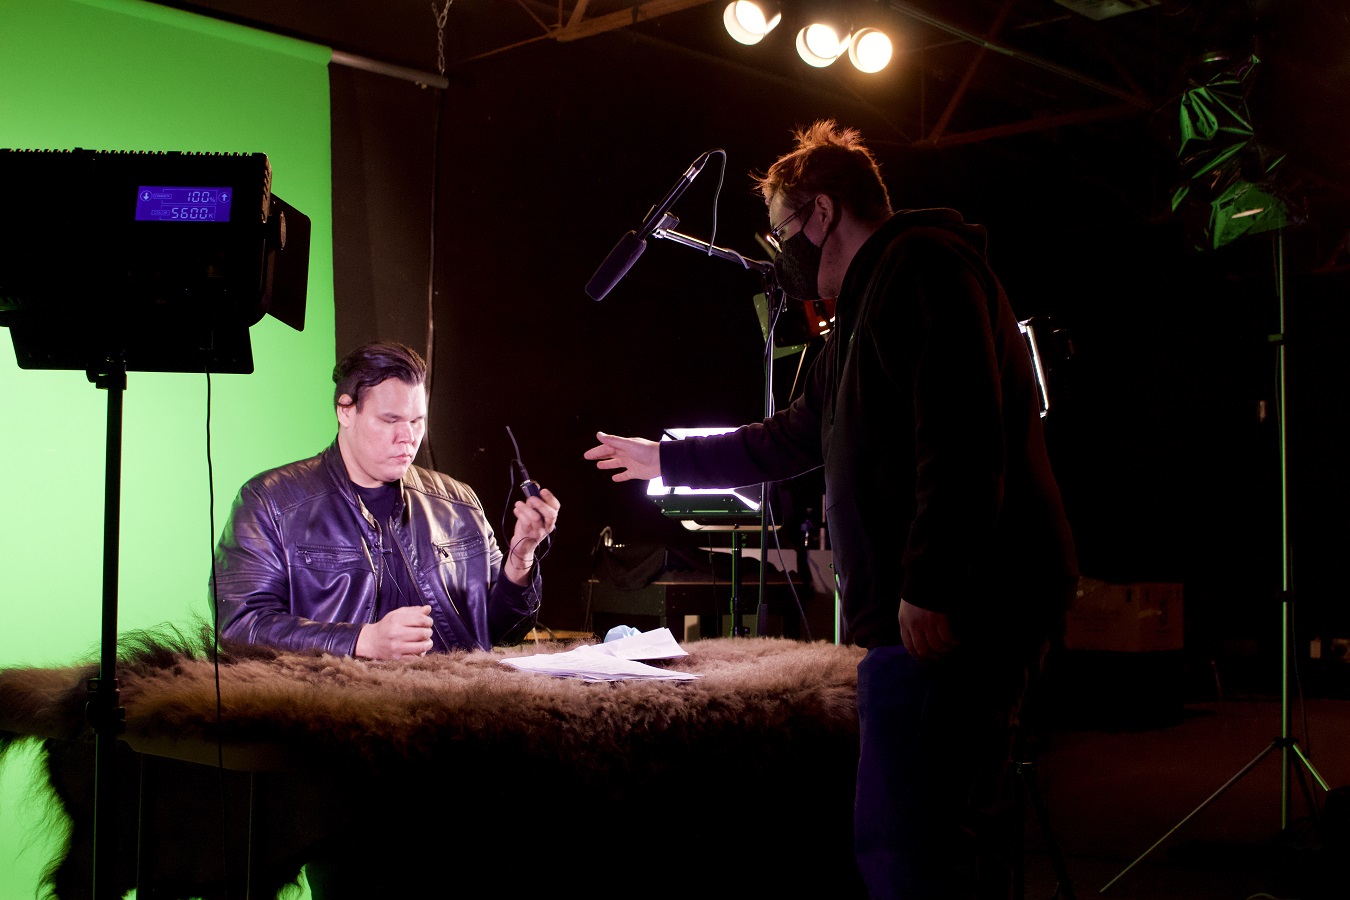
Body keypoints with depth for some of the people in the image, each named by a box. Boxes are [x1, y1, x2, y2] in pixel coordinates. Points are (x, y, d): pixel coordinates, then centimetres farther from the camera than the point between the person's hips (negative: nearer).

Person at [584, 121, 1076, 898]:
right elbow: (790, 440, 38)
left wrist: (927, 587, -25)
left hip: (946, 612, -11)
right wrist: (665, 460, 45)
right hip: (949, 613, 11)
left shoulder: (921, 263, -6)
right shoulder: (867, 308, 28)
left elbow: (961, 433, -20)